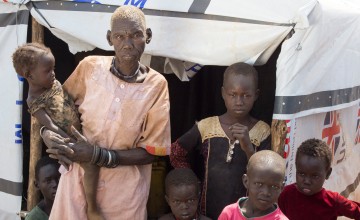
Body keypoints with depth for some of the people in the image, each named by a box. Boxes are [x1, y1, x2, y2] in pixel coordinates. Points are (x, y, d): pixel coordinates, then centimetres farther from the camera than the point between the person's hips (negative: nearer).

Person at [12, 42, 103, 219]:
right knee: (91, 165, -26)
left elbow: (71, 100, 18)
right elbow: (50, 127, -24)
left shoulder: (53, 83, 5)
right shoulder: (34, 101, -19)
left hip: (78, 133, 9)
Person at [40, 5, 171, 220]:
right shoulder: (90, 67, -6)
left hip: (123, 188, -1)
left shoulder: (156, 85, -10)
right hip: (78, 176, 1)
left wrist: (99, 155, -20)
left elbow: (151, 151, -8)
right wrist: (47, 131, -13)